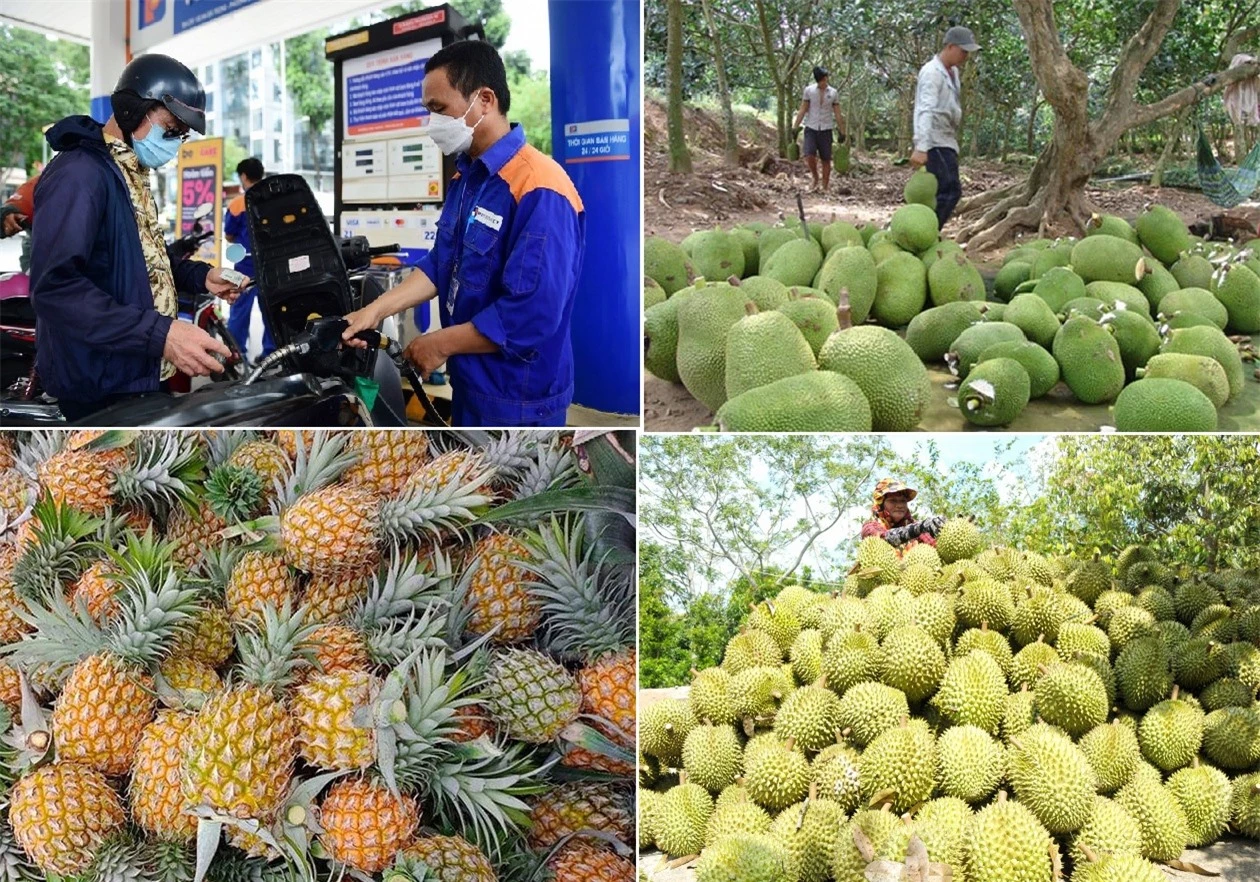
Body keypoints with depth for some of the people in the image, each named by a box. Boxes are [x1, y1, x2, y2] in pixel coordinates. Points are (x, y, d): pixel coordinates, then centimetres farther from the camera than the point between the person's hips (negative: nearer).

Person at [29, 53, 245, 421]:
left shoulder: (132, 174, 15)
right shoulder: (79, 175, -19)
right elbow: (55, 286, -30)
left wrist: (201, 276, 7)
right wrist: (160, 334, -36)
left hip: (142, 374, 10)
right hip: (100, 389, -10)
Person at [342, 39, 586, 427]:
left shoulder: (539, 190, -24)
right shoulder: (466, 176, 8)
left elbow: (532, 315, -29)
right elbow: (441, 264, 13)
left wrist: (441, 344, -18)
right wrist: (375, 310, -1)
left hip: (518, 400, -9)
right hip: (470, 381, 9)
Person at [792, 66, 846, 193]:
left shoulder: (833, 93, 3)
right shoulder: (809, 90, 0)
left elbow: (838, 114, 7)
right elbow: (802, 110, 3)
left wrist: (842, 133, 5)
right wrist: (795, 128, -3)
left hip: (826, 130, 1)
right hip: (811, 129, -1)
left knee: (826, 160, 1)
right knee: (809, 156, -18)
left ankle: (825, 188, 9)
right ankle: (815, 178, 8)